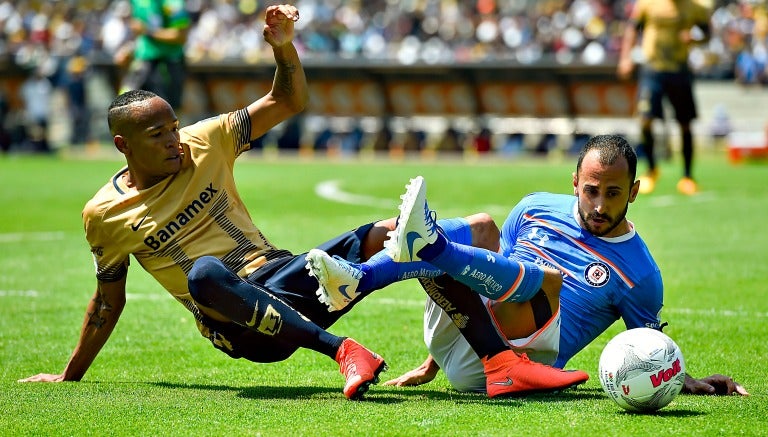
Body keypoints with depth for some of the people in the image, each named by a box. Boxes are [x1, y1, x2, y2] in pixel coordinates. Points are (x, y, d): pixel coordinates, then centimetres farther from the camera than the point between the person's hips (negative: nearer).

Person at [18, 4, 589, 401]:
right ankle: (340, 350, -47)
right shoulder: (105, 214, 3)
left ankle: (501, 361, -32)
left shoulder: (204, 143, 8)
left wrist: (284, 47, -10)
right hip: (235, 328, -4)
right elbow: (109, 298, 15)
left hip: (285, 281, 4)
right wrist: (69, 376, 21)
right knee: (204, 272, -41)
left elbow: (290, 102, 9)